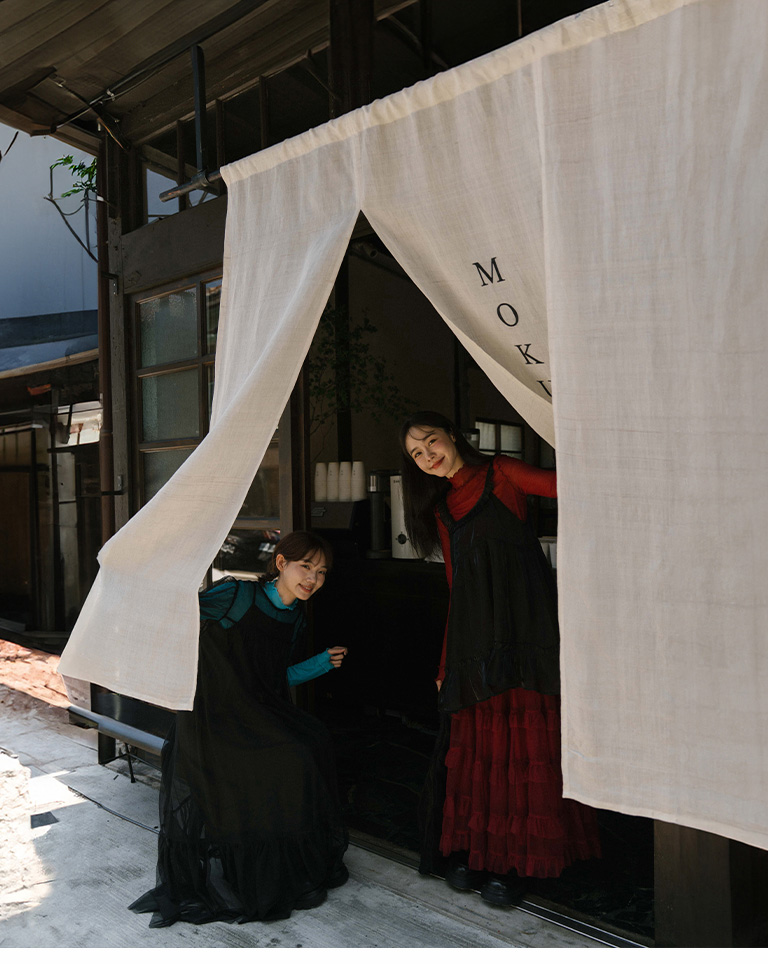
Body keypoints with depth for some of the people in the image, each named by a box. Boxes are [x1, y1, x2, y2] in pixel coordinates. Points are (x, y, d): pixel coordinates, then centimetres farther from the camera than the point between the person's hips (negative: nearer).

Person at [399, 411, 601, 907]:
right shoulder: (441, 510, 18)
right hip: (473, 637, 5)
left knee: (525, 738, 0)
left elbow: (562, 484, -13)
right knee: (475, 743, 5)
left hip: (525, 625, -4)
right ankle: (472, 851, 20)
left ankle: (517, 862, 12)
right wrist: (445, 664, 15)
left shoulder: (500, 474, 4)